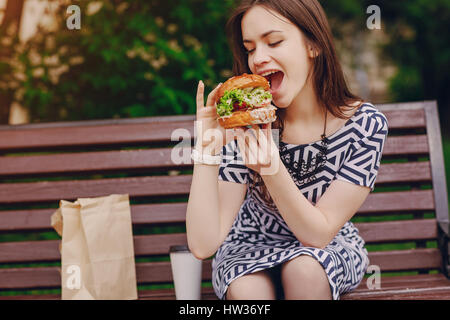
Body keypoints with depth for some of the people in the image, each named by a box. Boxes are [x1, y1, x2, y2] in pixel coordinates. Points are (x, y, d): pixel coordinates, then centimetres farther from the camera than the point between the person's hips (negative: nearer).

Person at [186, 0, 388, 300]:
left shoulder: (366, 124, -19)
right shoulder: (247, 125, -19)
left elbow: (319, 233, -22)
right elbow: (203, 245, -23)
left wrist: (272, 171, -38)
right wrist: (207, 148, -33)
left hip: (331, 248, 1)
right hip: (252, 245, -1)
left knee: (304, 269, -32)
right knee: (248, 291, -33)